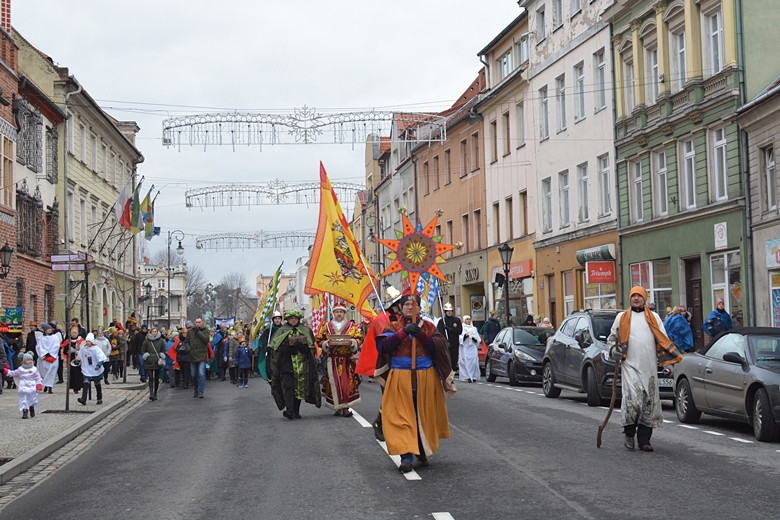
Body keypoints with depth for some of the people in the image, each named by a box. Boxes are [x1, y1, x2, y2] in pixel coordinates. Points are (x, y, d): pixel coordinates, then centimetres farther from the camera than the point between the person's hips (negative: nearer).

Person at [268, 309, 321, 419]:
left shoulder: (305, 331, 12)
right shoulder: (281, 332, 8)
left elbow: (309, 348, 5)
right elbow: (277, 348, -1)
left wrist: (298, 344, -13)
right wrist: (290, 348, -17)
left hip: (301, 365, 2)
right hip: (287, 364, -2)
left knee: (299, 387, 2)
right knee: (288, 386, -14)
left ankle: (296, 411, 12)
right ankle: (289, 409, -23)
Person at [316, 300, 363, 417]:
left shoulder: (352, 326, 8)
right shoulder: (326, 326, 10)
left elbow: (359, 338, 7)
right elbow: (319, 340, 10)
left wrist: (353, 342, -13)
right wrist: (326, 344, -10)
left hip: (348, 359, 0)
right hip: (332, 359, 1)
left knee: (347, 382, -7)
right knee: (334, 383, -3)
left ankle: (345, 407, -2)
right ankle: (338, 407, 5)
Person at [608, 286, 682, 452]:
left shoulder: (654, 317, 14)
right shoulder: (622, 317, 11)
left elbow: (663, 340, 12)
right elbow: (612, 337, 18)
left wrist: (675, 355, -3)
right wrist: (613, 350, -2)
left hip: (649, 367, 2)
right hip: (630, 365, -2)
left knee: (649, 403, 2)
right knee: (632, 398, -17)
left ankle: (644, 440, 10)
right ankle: (629, 435, 1)